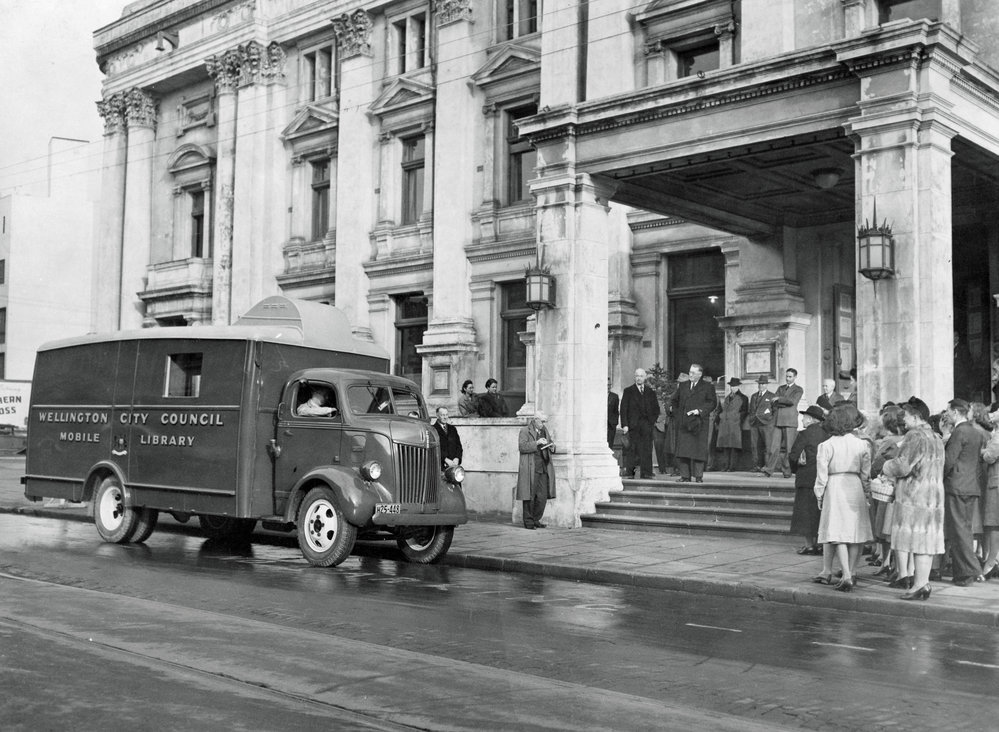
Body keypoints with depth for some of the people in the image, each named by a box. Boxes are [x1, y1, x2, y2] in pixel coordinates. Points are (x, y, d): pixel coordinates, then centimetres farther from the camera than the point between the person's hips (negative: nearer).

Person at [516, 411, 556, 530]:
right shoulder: (525, 431, -1)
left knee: (542, 496, 2)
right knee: (530, 496, -3)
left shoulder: (545, 431, 19)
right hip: (530, 469, -6)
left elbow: (550, 449, 25)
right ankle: (528, 522, 5)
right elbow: (522, 447, -14)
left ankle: (536, 520, 13)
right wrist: (537, 443, -22)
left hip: (543, 469, 6)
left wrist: (552, 446, 2)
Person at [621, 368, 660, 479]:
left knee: (647, 449, -3)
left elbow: (656, 408, 17)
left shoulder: (651, 391, 15)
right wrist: (624, 425, -7)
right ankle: (629, 472, 0)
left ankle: (646, 473, -1)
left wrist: (653, 420, 3)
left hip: (647, 424, 2)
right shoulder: (628, 391, 7)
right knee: (633, 448, -5)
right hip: (633, 424, -2)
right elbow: (623, 409, 2)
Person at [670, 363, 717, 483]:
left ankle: (699, 476, 0)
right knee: (683, 449, -1)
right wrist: (677, 413, 12)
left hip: (699, 423, -4)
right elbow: (674, 400, 26)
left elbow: (712, 403, -4)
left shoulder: (708, 387, 3)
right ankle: (685, 475, 1)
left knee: (699, 449, -4)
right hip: (684, 423, 4)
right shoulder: (683, 387, 17)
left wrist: (700, 411, -14)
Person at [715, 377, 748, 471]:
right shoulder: (727, 397, 21)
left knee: (734, 446, -9)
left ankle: (732, 466, -10)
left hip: (735, 425, -5)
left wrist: (739, 421, -8)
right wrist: (719, 420, 12)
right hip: (724, 424, 5)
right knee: (726, 446, 3)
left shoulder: (742, 398, 6)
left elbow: (744, 412, 2)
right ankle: (727, 465, 6)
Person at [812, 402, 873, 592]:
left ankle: (847, 576, -12)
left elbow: (822, 475, -4)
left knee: (838, 535, -2)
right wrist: (864, 492, 17)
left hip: (835, 487, -3)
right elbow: (866, 473, 4)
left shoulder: (826, 446, -6)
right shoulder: (862, 445, 0)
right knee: (856, 534, 10)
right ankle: (850, 574, 15)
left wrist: (820, 497, 6)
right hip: (856, 488, 3)